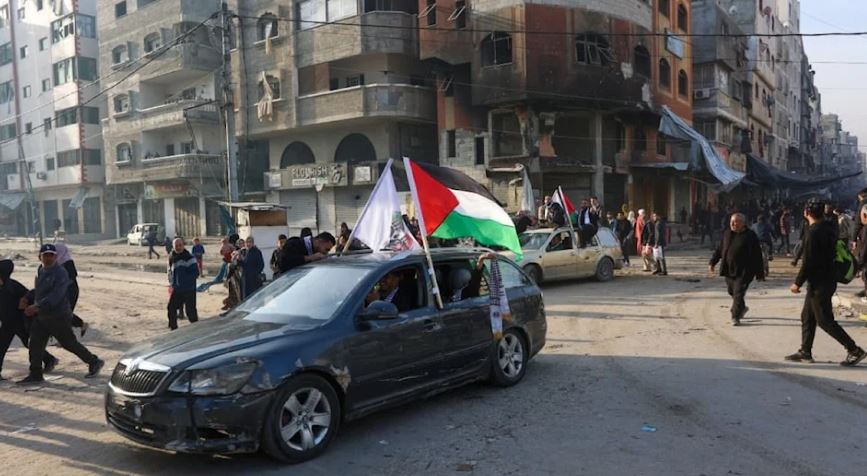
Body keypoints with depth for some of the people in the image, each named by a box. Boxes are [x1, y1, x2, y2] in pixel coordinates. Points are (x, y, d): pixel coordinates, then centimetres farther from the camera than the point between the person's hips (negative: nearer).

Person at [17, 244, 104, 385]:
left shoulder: (60, 273, -19)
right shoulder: (41, 270, 9)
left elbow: (55, 296, -29)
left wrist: (37, 307, -39)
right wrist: (27, 298, 7)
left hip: (59, 317, -8)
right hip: (41, 316, 8)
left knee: (69, 343, 3)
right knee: (35, 345, 5)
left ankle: (94, 362, 19)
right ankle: (35, 375, 15)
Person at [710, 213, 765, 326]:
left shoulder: (750, 236, -7)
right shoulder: (726, 234, 8)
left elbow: (757, 256, -7)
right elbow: (719, 250, 17)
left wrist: (759, 273, -8)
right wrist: (712, 262, 10)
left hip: (743, 271, -6)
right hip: (728, 270, 6)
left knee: (738, 294, -9)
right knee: (732, 292, 17)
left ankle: (735, 317, -2)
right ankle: (742, 308, 42)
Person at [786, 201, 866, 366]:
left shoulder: (814, 232, -20)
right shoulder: (829, 228, 8)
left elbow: (808, 262, -21)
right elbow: (831, 253, 16)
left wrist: (797, 283, -13)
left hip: (819, 283, -9)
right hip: (828, 278, 9)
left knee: (825, 320, -2)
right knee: (807, 317, 14)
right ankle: (805, 352, 19)